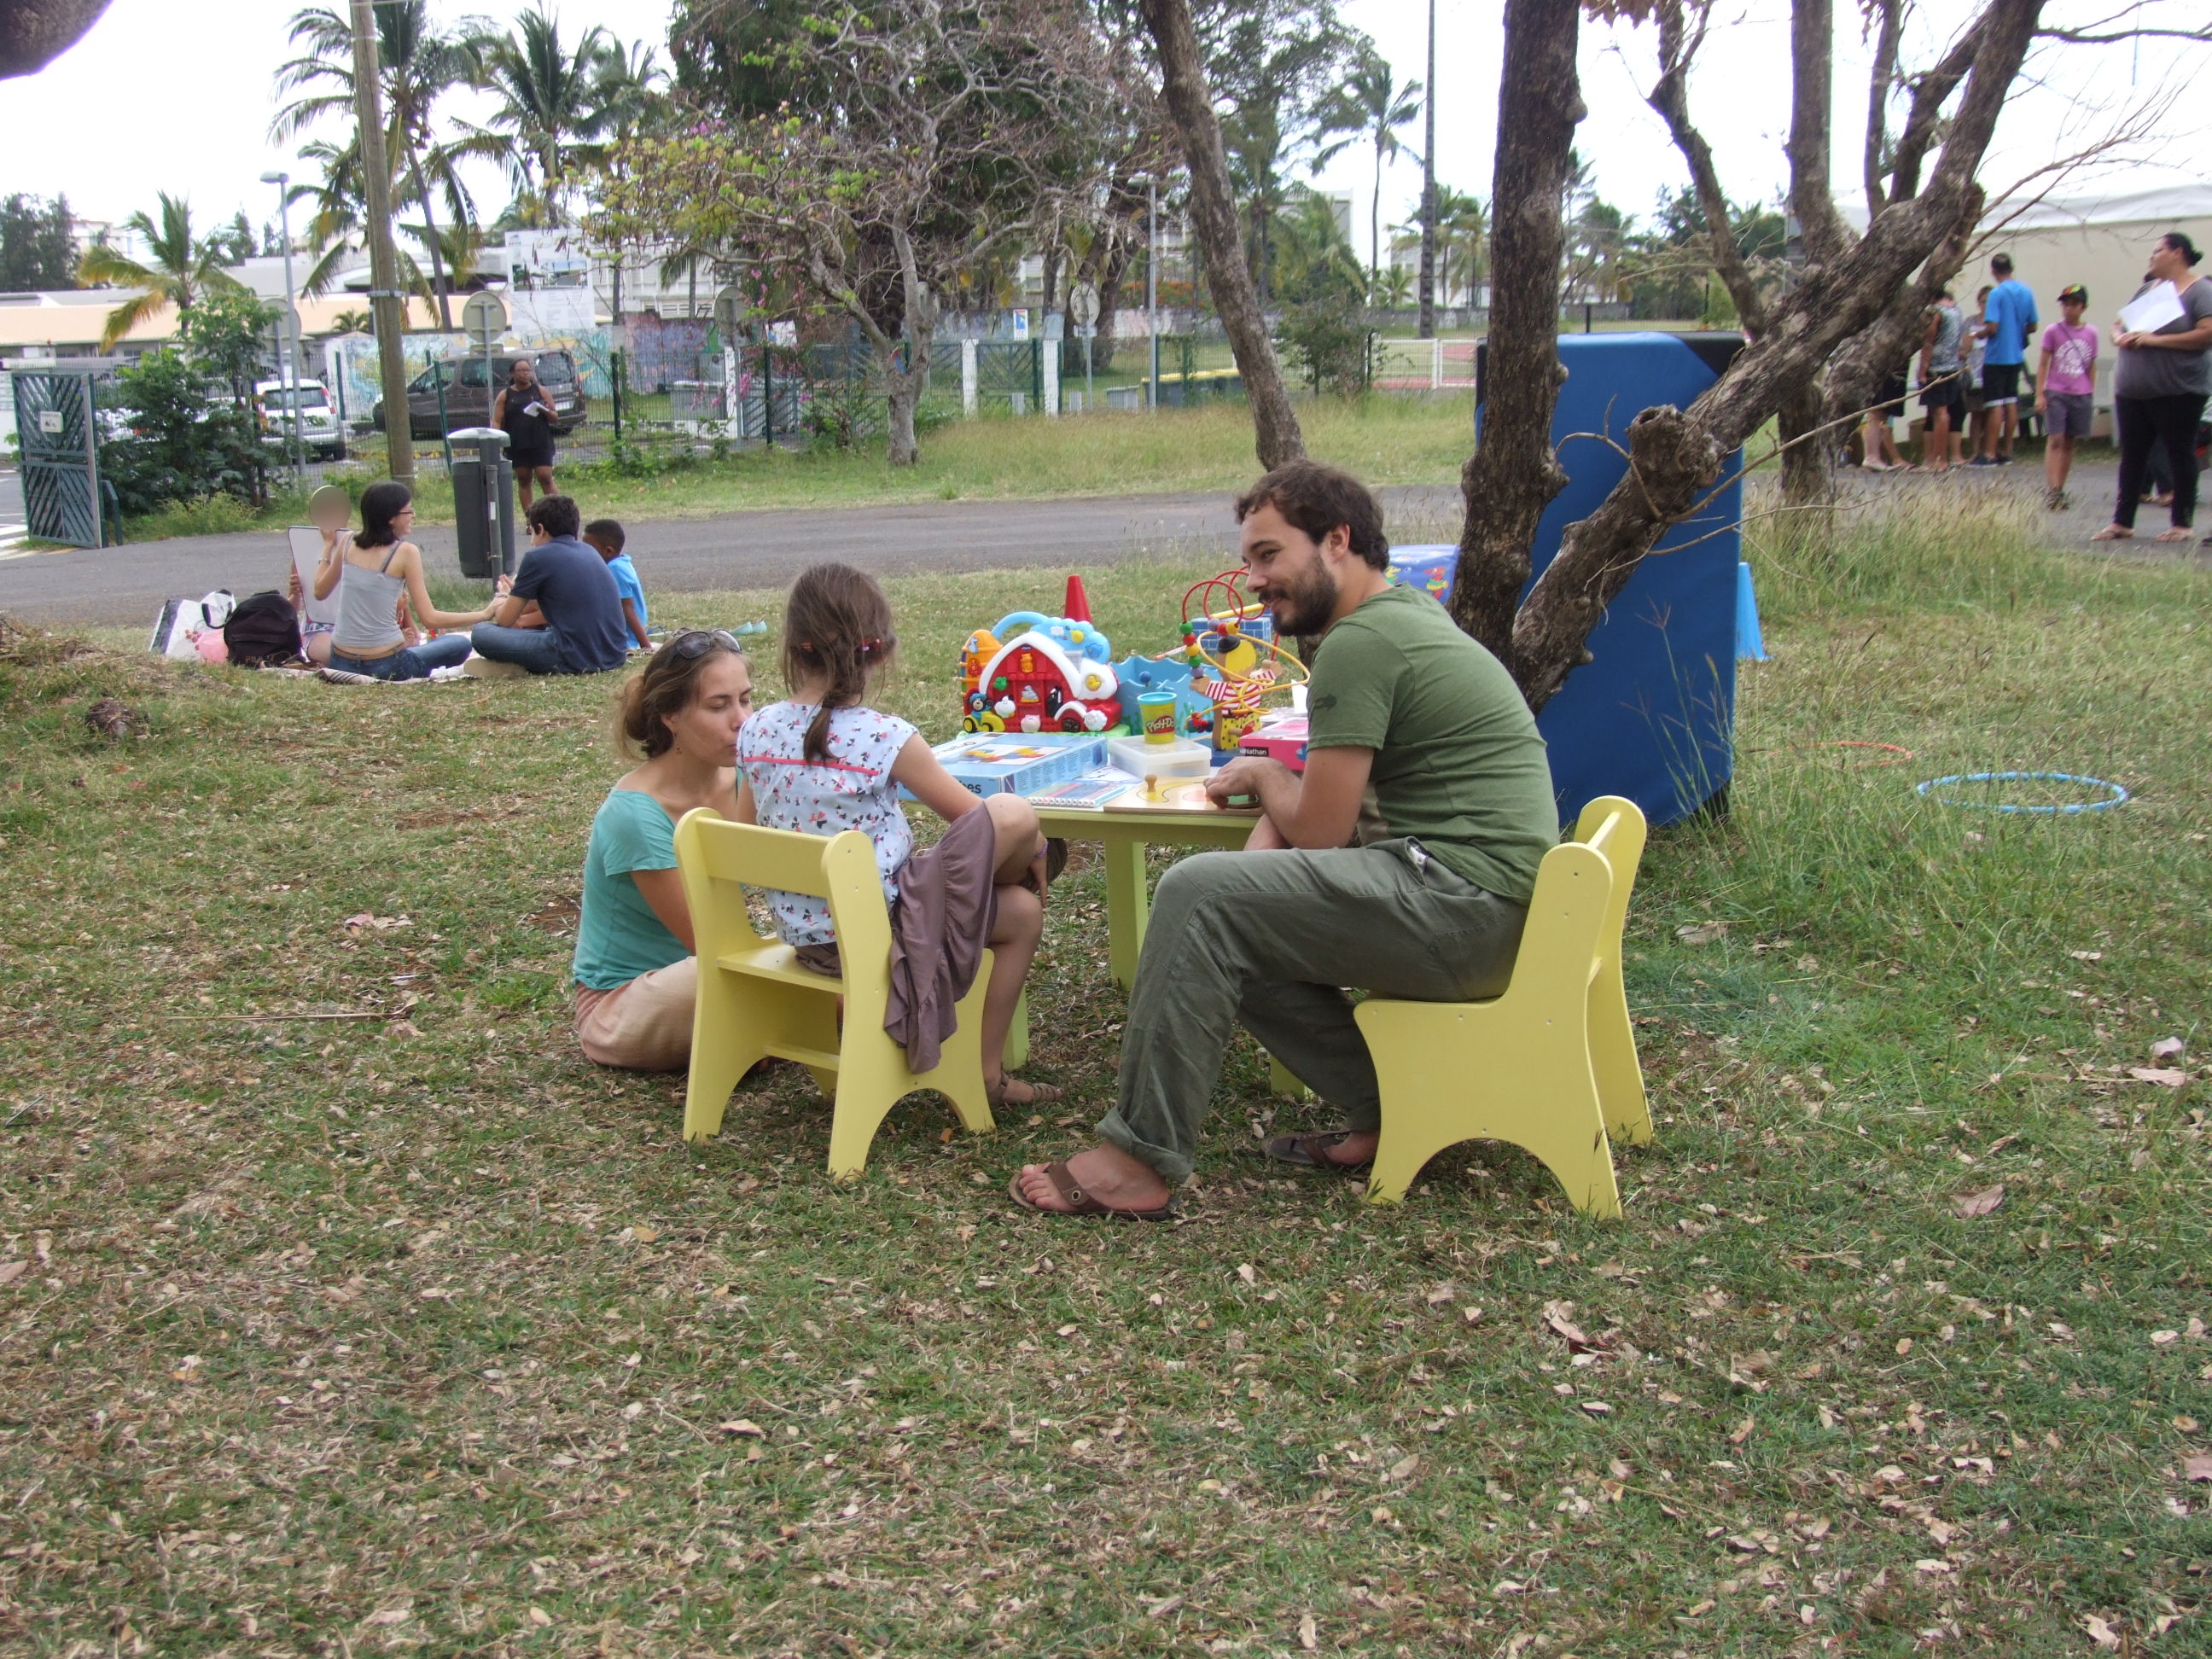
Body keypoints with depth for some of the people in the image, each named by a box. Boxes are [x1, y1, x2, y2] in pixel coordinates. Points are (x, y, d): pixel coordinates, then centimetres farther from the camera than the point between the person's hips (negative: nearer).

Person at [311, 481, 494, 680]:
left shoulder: (347, 543, 2)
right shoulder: (405, 552, -11)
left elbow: (320, 592, 16)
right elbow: (430, 619, -11)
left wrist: (328, 545, 27)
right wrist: (485, 614, -3)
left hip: (340, 664, 4)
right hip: (385, 666, -4)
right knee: (460, 644, 17)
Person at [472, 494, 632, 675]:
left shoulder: (538, 557, -3)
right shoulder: (589, 552, 18)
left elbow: (505, 620, 7)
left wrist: (498, 607, 29)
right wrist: (523, 620, 38)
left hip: (577, 660, -8)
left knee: (482, 632, -1)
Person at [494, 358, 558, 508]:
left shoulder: (540, 391, 9)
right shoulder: (505, 395, 8)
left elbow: (554, 417, 10)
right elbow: (496, 421, 4)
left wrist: (545, 411, -12)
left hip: (541, 444, -1)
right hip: (517, 445, 1)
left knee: (545, 478, -10)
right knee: (523, 480, 5)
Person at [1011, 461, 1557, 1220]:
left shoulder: (1360, 643, -14)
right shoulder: (1405, 613, 18)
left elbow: (1316, 830, -11)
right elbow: (1319, 802, 20)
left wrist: (1261, 774, 9)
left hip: (1464, 902, -10)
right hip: (1486, 906, 10)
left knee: (1199, 893, -17)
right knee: (1232, 938, 11)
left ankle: (1139, 1161, -12)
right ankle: (1392, 1111, 10)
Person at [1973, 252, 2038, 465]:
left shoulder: (1997, 294, -15)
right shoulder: (2026, 292, 5)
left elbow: (1992, 327, -21)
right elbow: (2032, 327, 10)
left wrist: (1978, 334, -1)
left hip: (1996, 357, -7)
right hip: (2016, 356, 7)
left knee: (1995, 406, -5)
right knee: (2011, 404, 11)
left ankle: (1989, 454, -4)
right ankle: (2006, 452, 15)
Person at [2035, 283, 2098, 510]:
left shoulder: (2090, 334, 7)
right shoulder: (2053, 332, 0)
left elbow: (2092, 367, 12)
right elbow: (2044, 365, 1)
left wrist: (2092, 396, 11)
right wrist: (2039, 394, -5)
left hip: (2081, 395, 3)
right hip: (2056, 393, -3)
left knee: (2070, 443, 7)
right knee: (2055, 440, -11)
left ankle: (2059, 490, 14)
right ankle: (2051, 491, -17)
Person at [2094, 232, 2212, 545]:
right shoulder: (2146, 289, 16)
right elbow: (2118, 325, 19)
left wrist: (2156, 340, -19)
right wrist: (2120, 337, -6)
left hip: (2178, 392, -6)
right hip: (2132, 390, 6)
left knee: (2180, 456, 2)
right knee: (2131, 457, 8)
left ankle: (2182, 524, 8)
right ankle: (2122, 522, 14)